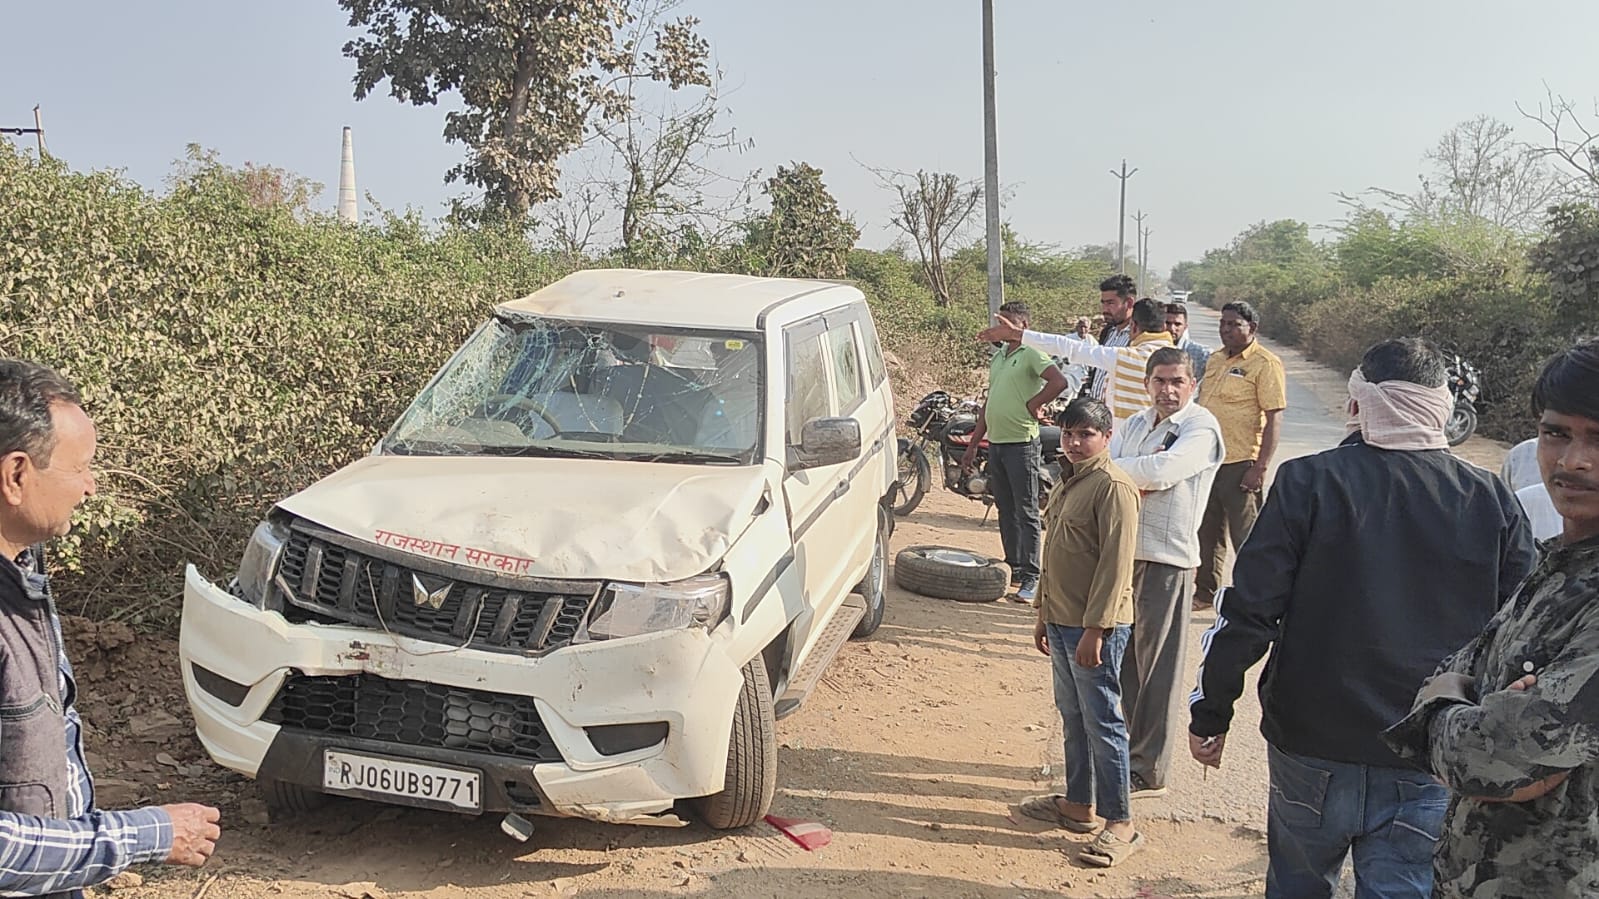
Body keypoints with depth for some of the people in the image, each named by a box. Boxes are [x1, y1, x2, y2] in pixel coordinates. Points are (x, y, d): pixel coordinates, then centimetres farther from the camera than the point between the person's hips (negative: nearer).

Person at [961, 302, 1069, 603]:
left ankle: (1030, 577, 0)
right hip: (996, 442, 8)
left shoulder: (1032, 354, -8)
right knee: (1006, 511, 14)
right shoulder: (997, 357, 17)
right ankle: (1013, 568, 23)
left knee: (1026, 513, -4)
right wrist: (973, 444, 21)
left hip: (1022, 443, -8)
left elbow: (1059, 381, -26)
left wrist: (1033, 404, -14)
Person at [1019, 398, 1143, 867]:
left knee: (1102, 723, -1)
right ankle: (1078, 803, 31)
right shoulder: (1067, 482, 12)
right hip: (1062, 621, 9)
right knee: (1073, 717, 18)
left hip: (1096, 626, -9)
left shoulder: (1113, 487, -16)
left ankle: (1121, 825, 9)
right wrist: (1044, 613, 19)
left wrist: (1095, 629, -22)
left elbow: (1115, 564, -20)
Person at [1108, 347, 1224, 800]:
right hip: (1122, 553, 7)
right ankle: (1127, 749, 30)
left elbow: (1162, 472, -24)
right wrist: (1140, 474, -17)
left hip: (1167, 559, -7)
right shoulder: (1136, 424, 13)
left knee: (1157, 666, 1)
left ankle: (1149, 770, 11)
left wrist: (1113, 467, -9)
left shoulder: (1201, 427, -9)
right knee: (1124, 658, 15)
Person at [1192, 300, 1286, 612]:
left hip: (1241, 464, -8)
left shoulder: (1266, 364, -10)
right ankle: (1205, 592, 29)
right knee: (1207, 532, 16)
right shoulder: (1215, 358, 13)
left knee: (1246, 538, 1)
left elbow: (1274, 419, -15)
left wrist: (1261, 466, -20)